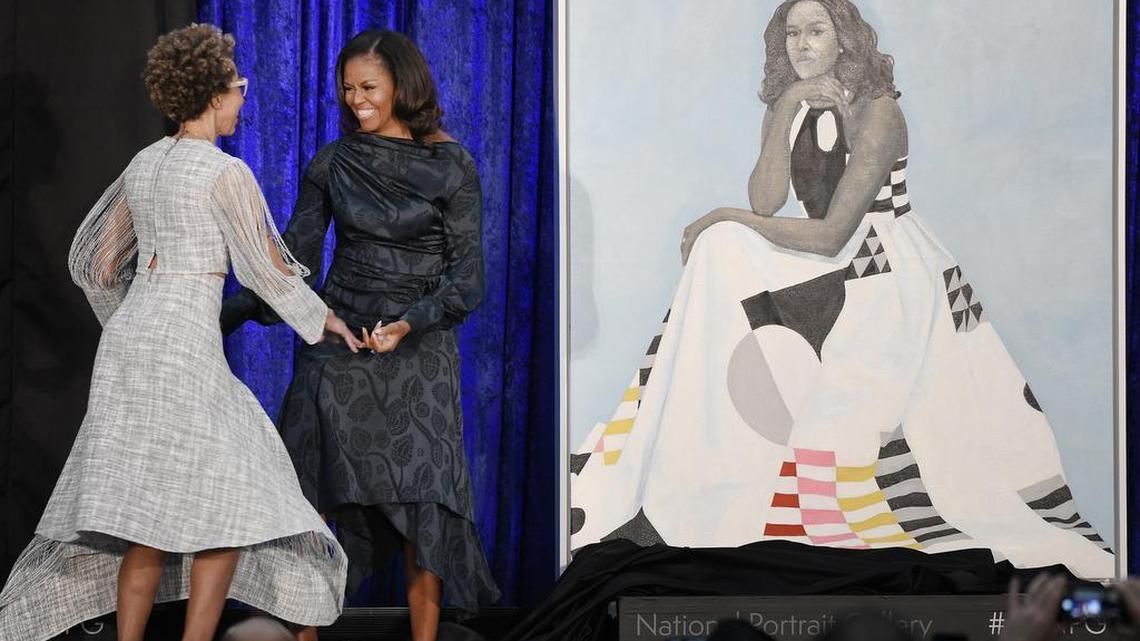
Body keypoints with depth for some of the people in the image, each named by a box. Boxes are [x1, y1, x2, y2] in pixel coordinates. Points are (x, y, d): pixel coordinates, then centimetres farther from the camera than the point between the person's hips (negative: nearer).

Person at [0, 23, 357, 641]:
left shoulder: (143, 165, 14)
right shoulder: (226, 173, -10)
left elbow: (94, 261, 20)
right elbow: (265, 269, -4)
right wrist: (321, 318, 12)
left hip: (128, 341, 8)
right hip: (184, 348, -8)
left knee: (149, 519, 11)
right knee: (230, 504, -2)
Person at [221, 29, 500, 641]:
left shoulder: (450, 165, -3)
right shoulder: (332, 163, 5)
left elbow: (466, 276, -5)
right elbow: (293, 259, 6)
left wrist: (409, 324, -20)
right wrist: (224, 316, -5)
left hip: (416, 346, -2)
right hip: (336, 340, 3)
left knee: (423, 504, -7)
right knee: (308, 497, -2)